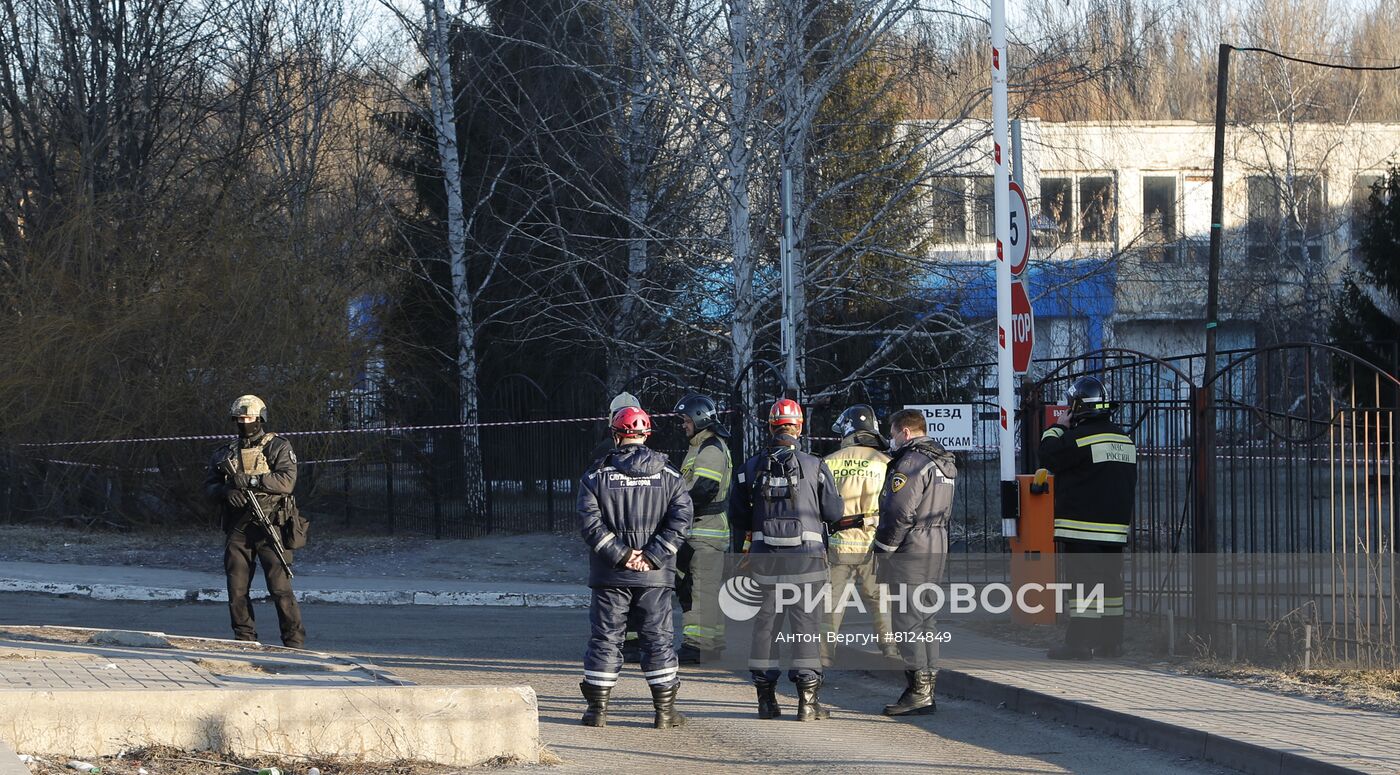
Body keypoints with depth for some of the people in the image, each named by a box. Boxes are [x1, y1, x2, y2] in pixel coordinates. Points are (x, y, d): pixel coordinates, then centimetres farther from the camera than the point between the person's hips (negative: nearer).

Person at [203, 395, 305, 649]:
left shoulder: (278, 448, 3)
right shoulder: (225, 453, 17)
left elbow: (287, 482, -11)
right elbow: (209, 486, 11)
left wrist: (251, 480, -19)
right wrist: (226, 490, -12)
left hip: (269, 526, -5)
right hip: (237, 530, 5)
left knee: (280, 589, -11)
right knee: (237, 590, 4)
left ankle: (295, 642, -8)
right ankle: (245, 641, 13)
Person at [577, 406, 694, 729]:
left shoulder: (597, 475, 0)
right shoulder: (668, 476, 3)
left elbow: (590, 522, -10)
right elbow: (680, 519, -7)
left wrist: (621, 555, -9)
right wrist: (651, 557, -9)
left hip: (610, 574, -1)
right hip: (655, 575, 1)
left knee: (605, 638, 5)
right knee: (658, 638, 5)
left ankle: (597, 709, 6)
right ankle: (665, 711, 5)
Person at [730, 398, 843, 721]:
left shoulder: (751, 467, 1)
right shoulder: (815, 466, -6)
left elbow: (737, 516, 5)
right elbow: (834, 512, -2)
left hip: (765, 557, 2)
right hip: (806, 557, -2)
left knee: (765, 622, 10)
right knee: (806, 623, 1)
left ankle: (766, 698, 12)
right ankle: (808, 699, -1)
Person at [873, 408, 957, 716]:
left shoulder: (911, 463, -15)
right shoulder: (946, 463, 16)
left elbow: (899, 513, -20)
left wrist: (882, 552, -14)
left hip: (910, 549, -10)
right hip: (937, 546, 10)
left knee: (908, 619, -7)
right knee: (925, 617, 14)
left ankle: (918, 692, -9)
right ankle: (927, 687, 16)